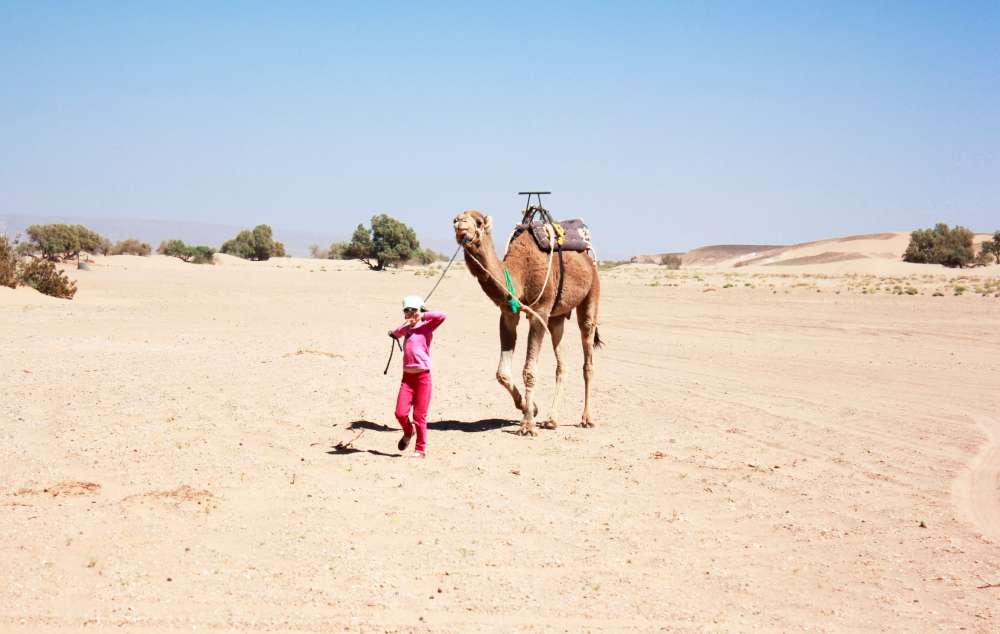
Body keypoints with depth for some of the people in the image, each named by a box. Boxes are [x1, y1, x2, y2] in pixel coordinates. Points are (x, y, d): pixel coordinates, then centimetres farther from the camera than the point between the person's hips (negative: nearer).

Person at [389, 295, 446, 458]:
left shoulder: (426, 326, -4)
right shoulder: (407, 328, 17)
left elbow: (442, 316, -17)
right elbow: (395, 333, 10)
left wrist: (423, 315, -11)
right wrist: (406, 325, 5)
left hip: (423, 377, -4)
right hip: (407, 377, 4)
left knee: (419, 416, 1)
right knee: (400, 413, -5)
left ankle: (421, 449, 14)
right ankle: (408, 433, 26)